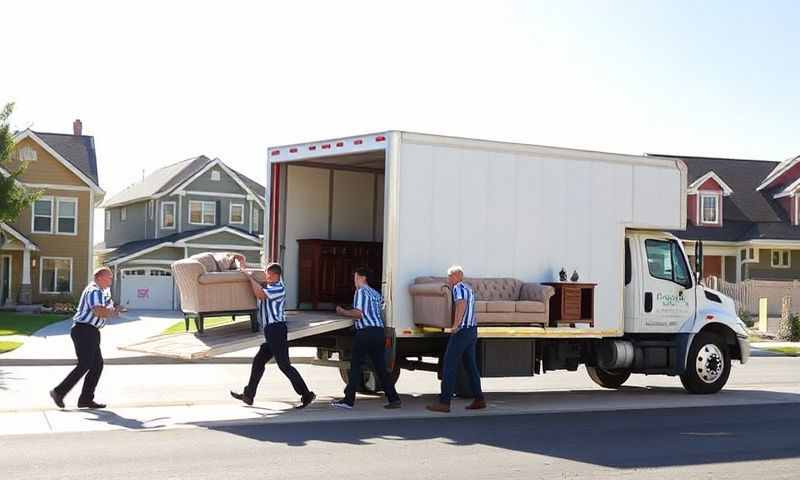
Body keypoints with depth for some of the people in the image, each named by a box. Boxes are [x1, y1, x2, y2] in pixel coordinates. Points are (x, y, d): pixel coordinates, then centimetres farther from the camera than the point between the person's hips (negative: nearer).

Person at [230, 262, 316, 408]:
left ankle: (306, 395, -10)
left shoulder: (279, 288, -12)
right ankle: (248, 395, 22)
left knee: (284, 365, -11)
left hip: (276, 329, -10)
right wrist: (244, 270, 21)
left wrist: (250, 276, -12)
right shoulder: (267, 286, 17)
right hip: (270, 330, 10)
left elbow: (259, 294, -22)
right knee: (258, 361, 14)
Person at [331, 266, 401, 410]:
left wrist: (343, 312, -1)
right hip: (379, 331, 8)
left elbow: (358, 313, -14)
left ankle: (349, 400, -2)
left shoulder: (361, 292, -5)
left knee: (355, 366, -2)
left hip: (365, 332, -8)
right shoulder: (376, 294, 21)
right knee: (381, 367, 10)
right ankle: (394, 399, 5)